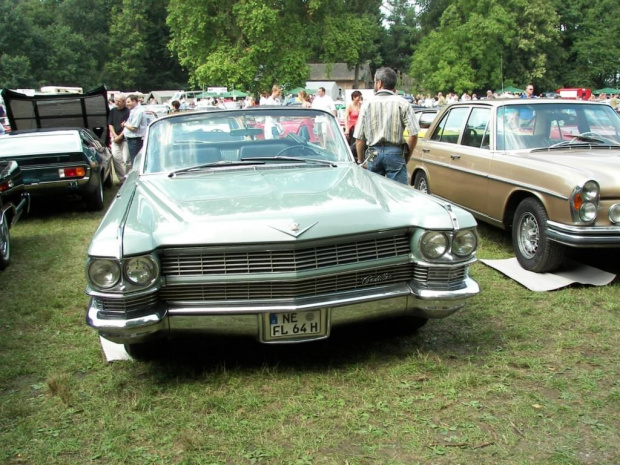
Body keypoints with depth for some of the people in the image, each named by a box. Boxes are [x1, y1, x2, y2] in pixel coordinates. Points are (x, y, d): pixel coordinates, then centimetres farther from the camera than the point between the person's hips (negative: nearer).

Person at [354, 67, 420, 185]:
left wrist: (361, 161, 15)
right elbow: (413, 134, -6)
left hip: (373, 154, 2)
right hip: (395, 152, -2)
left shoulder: (367, 105, 4)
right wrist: (406, 157, 5)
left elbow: (359, 138, 4)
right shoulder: (402, 103, -1)